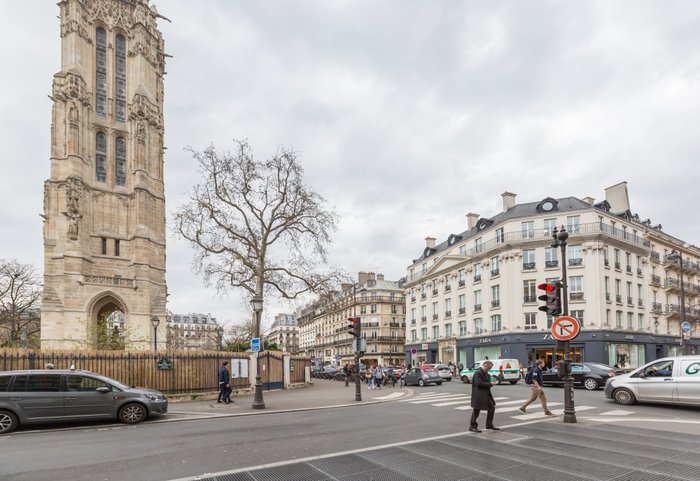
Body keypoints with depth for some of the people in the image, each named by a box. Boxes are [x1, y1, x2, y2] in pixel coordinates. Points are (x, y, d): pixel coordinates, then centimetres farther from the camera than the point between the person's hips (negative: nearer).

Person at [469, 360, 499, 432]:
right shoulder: (478, 373, -18)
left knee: (492, 407, 12)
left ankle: (489, 425, 25)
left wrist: (491, 382, 4)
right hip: (479, 395, -10)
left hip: (486, 394, 10)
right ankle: (472, 427, 11)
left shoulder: (485, 373, 13)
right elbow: (479, 383, -26)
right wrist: (489, 384, -19)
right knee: (476, 410, 0)